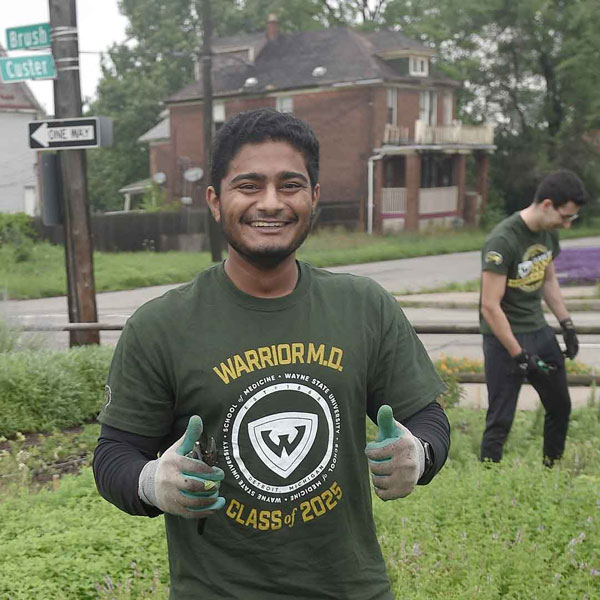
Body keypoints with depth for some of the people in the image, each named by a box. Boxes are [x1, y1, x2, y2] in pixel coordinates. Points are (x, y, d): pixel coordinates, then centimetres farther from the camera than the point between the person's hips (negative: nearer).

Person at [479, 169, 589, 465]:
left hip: (539, 330, 8)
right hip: (505, 337, -8)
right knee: (500, 419, -5)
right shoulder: (502, 241, -23)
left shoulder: (549, 232, 2)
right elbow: (490, 307, -23)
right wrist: (519, 355, -21)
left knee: (560, 406, 18)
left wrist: (567, 324, 14)